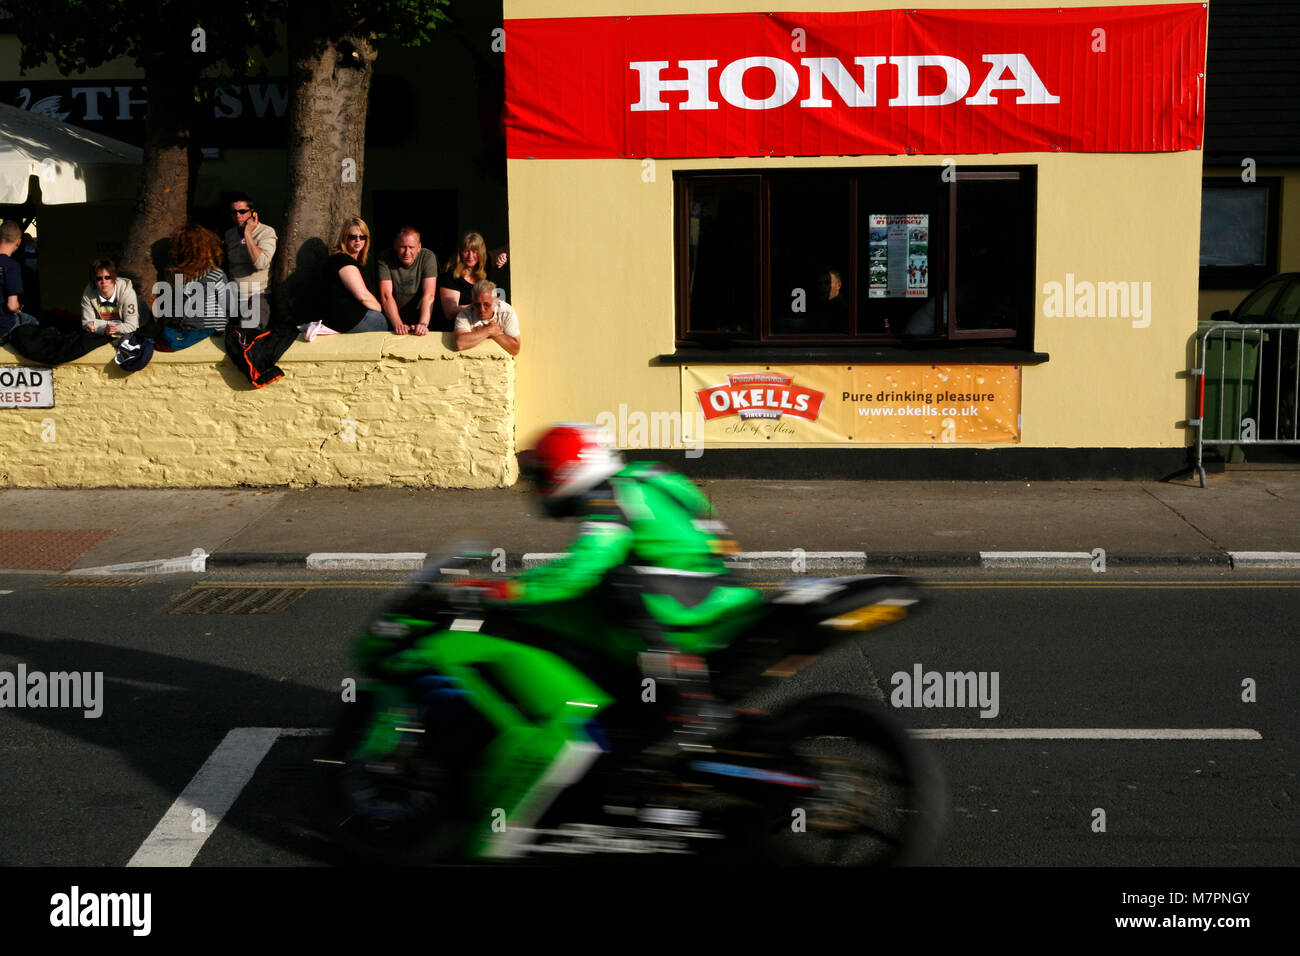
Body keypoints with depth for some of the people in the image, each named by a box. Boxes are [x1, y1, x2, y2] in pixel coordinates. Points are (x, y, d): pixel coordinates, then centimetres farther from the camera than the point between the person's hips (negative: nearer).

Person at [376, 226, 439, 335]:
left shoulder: (428, 257, -9)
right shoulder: (384, 258, -9)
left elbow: (428, 295, -17)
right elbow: (386, 296, -16)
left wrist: (423, 324, -32)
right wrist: (398, 325, -31)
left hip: (420, 314, 0)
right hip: (394, 316, 0)